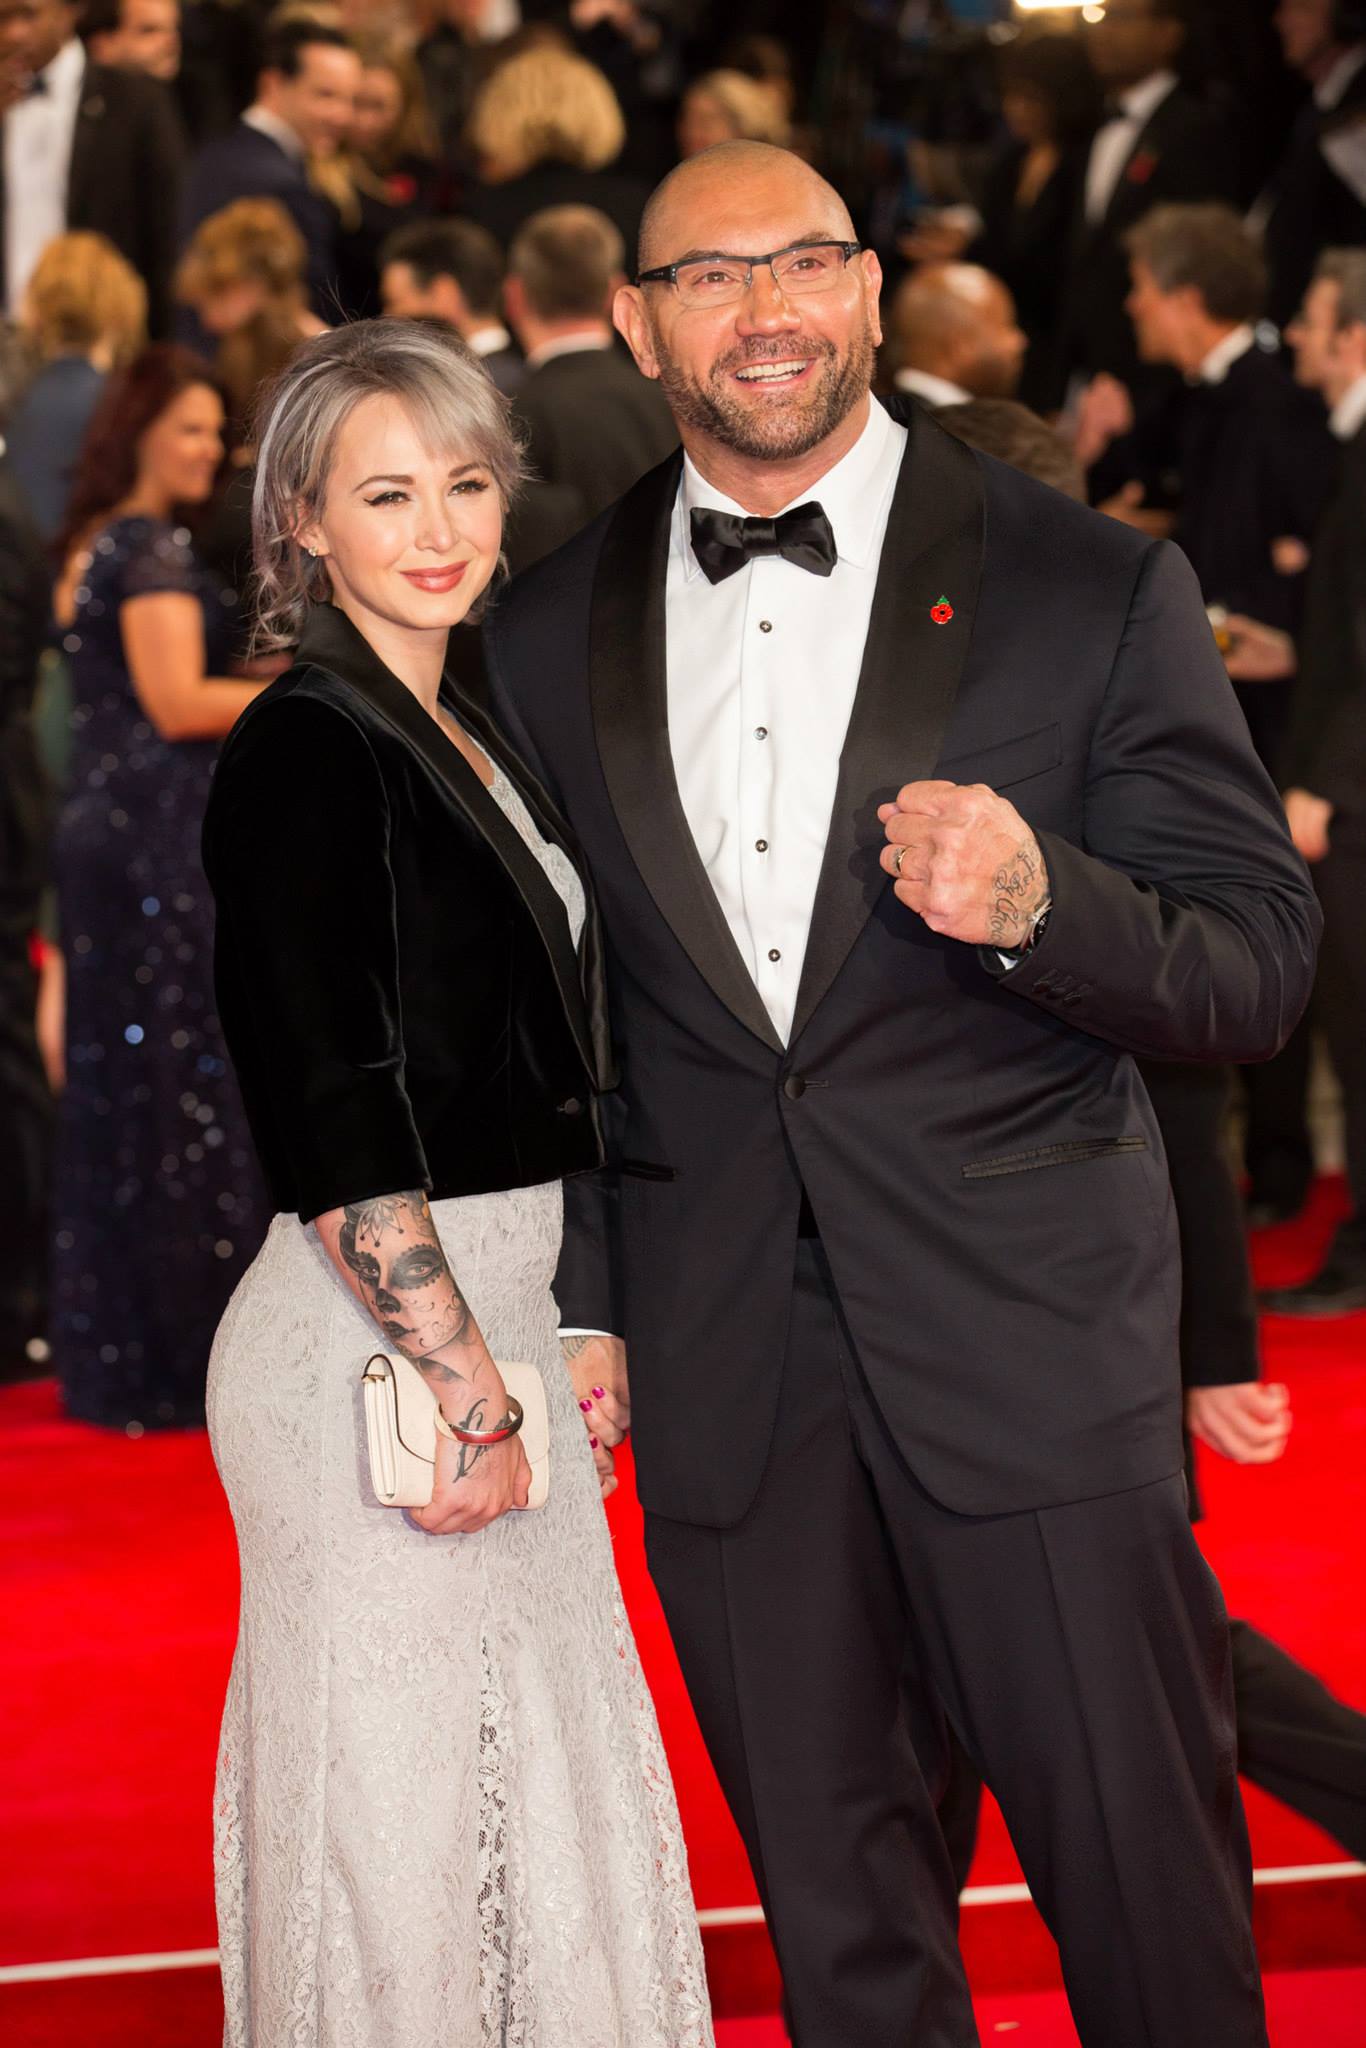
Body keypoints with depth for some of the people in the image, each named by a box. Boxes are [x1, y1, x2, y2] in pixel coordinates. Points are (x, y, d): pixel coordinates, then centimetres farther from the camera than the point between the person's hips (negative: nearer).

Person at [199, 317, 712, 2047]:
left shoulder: (466, 740, 14)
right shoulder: (304, 752, -13)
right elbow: (328, 1120, -19)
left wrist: (563, 1338, 15)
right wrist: (463, 1381, -19)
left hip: (490, 1321, 9)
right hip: (374, 1346, -9)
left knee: (552, 1770, 15)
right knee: (398, 1797, -1)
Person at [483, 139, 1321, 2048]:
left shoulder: (1093, 588, -3)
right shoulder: (551, 633, 7)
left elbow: (1262, 963, -6)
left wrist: (1041, 903, -25)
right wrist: (583, 1304, 9)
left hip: (1033, 1353, -3)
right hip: (721, 1378, 3)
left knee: (1152, 1895, 5)